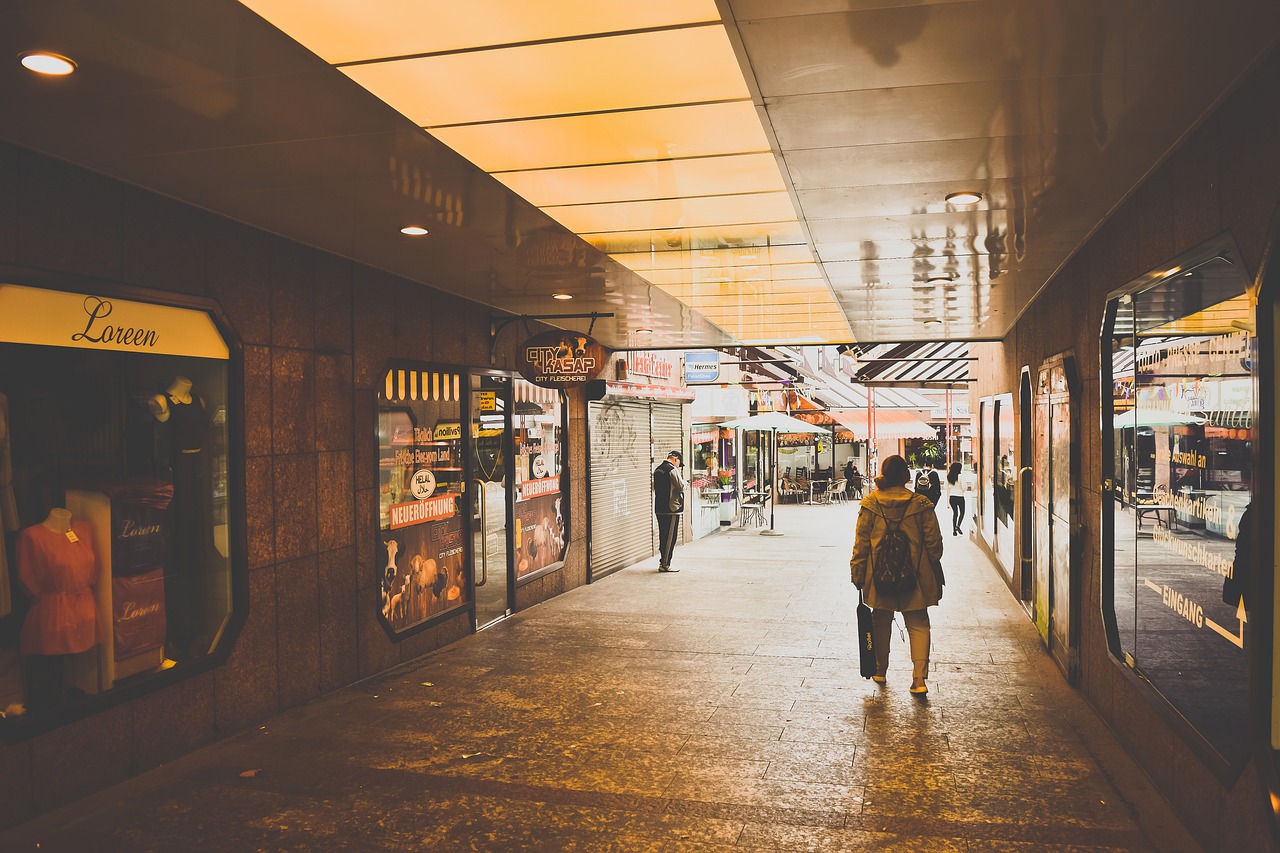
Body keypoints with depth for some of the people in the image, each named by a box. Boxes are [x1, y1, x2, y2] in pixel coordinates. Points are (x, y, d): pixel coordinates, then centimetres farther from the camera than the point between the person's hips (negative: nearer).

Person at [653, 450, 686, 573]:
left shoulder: (657, 469, 13)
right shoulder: (672, 469, -14)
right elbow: (681, 487, -14)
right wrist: (683, 481, 6)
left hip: (659, 508, 9)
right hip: (672, 509, -8)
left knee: (663, 536, 15)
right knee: (670, 537, -3)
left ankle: (662, 561, 20)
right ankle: (665, 564, -3)